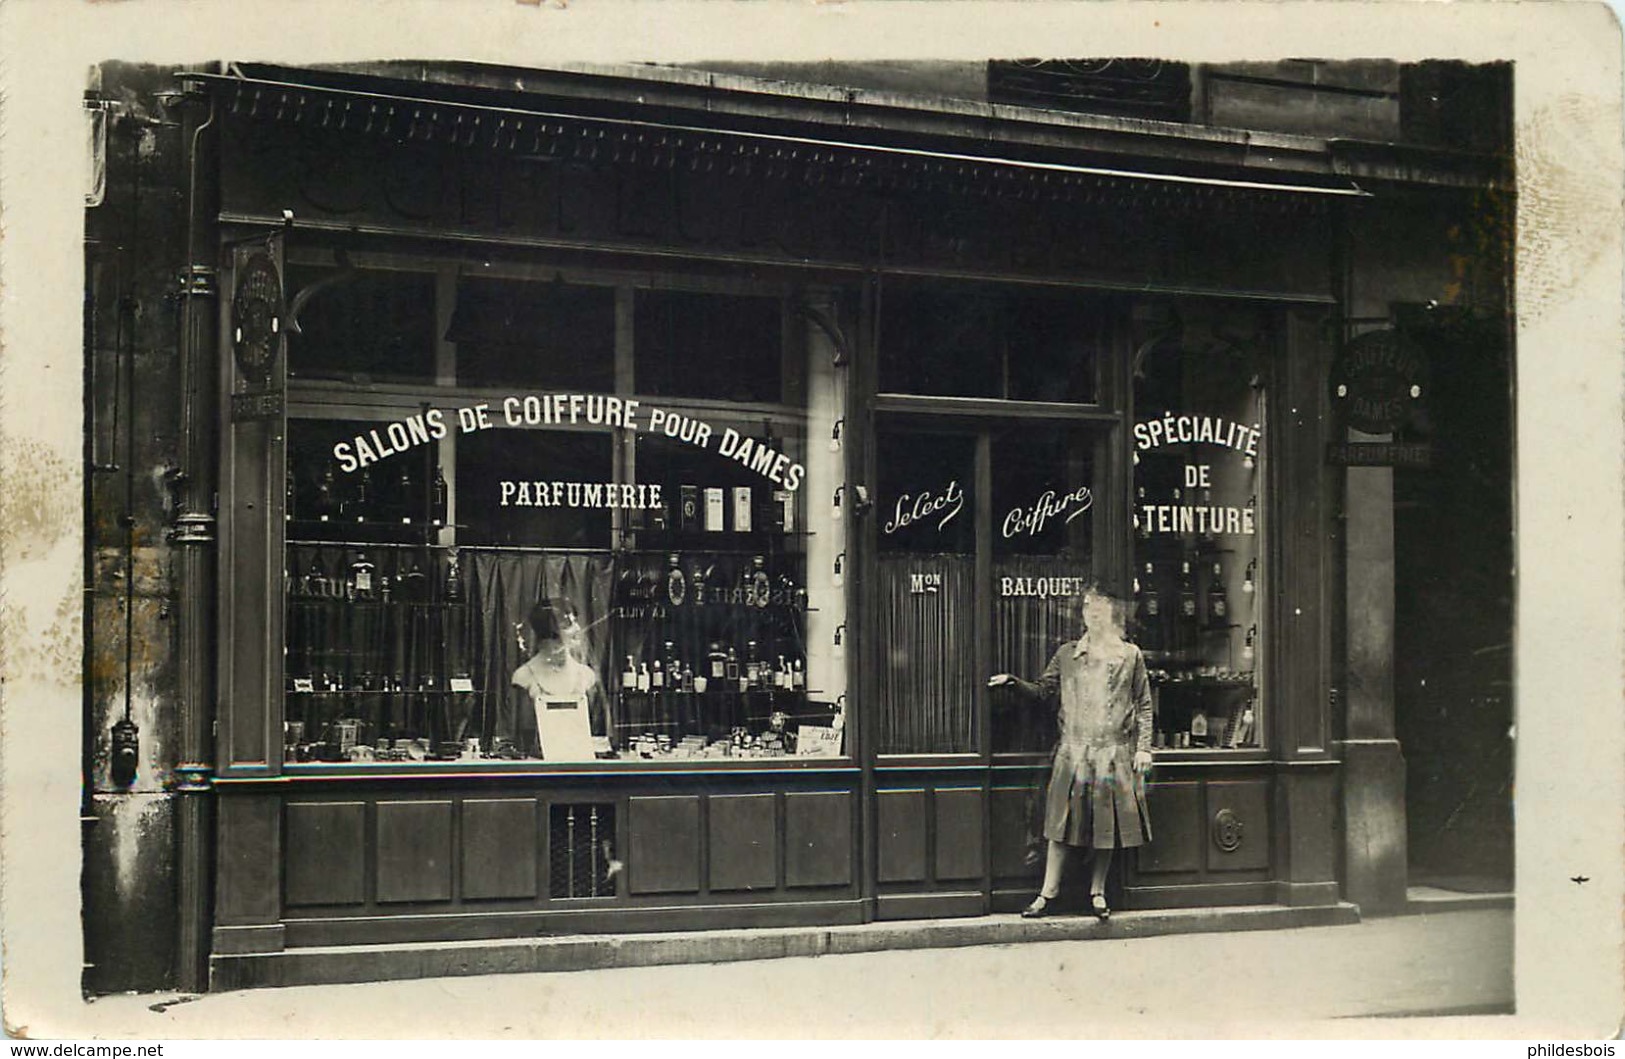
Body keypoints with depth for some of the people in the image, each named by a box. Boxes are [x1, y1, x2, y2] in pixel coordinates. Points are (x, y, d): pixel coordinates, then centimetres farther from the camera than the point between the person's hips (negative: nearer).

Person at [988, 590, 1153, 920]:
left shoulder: (1131, 655, 6)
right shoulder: (1067, 655, 8)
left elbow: (1144, 705, 7)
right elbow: (1044, 692, 10)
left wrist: (1143, 747, 0)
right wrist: (1014, 682, -6)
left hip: (1115, 752, 0)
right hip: (1073, 750, 0)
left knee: (1107, 823, 3)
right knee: (1063, 820, 0)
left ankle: (1097, 892, 15)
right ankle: (1047, 893, 5)